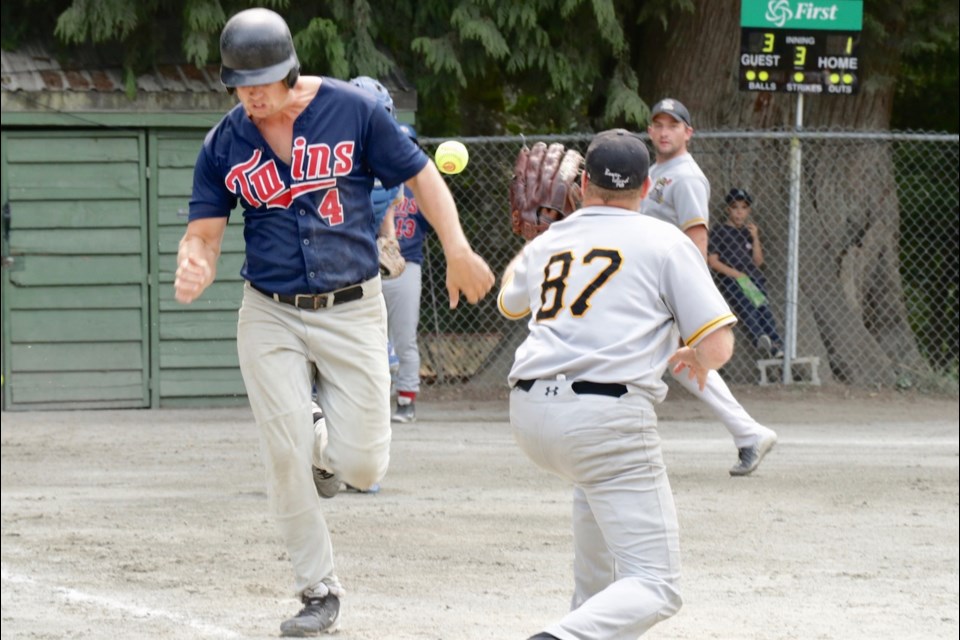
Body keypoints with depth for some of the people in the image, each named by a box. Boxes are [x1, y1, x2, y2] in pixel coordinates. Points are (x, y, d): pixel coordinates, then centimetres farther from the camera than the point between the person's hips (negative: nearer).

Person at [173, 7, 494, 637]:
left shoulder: (353, 110, -7)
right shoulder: (223, 145, -1)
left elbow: (420, 174, -1)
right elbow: (204, 233, -1)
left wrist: (457, 250, -12)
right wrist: (193, 268, -25)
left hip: (353, 313, -1)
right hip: (270, 318, 1)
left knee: (362, 467, -5)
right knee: (286, 460, -5)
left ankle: (330, 447, 32)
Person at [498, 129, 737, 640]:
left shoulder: (548, 243, 20)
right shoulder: (664, 242, 6)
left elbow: (509, 302, 43)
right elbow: (718, 345, 0)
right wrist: (695, 360, 24)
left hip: (529, 414, 6)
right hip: (607, 419, -6)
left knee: (599, 475, 42)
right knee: (654, 588, -6)